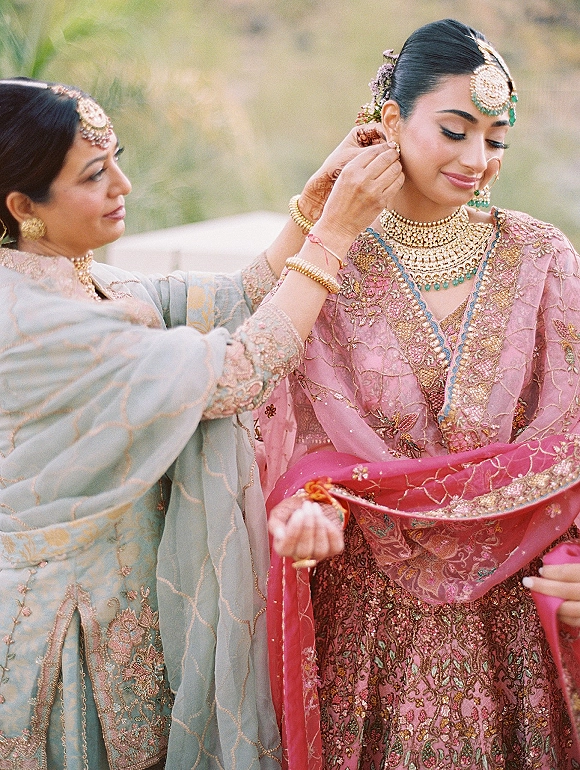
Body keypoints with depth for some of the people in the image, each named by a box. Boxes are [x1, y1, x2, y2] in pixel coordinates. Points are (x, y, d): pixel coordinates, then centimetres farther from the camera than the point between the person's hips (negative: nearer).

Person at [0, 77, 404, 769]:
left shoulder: (87, 285, 4)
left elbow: (236, 301, 0)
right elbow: (232, 374, -26)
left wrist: (312, 204, -13)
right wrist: (335, 230, -23)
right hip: (76, 626, -8)